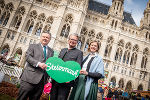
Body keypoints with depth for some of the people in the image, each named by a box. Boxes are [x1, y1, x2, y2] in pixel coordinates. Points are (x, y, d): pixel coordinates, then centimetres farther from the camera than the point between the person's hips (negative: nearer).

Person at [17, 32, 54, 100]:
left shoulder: (51, 51, 21)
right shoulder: (33, 46, 10)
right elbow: (28, 56, -5)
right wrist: (38, 63, -18)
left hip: (42, 80, 4)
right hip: (30, 77, -3)